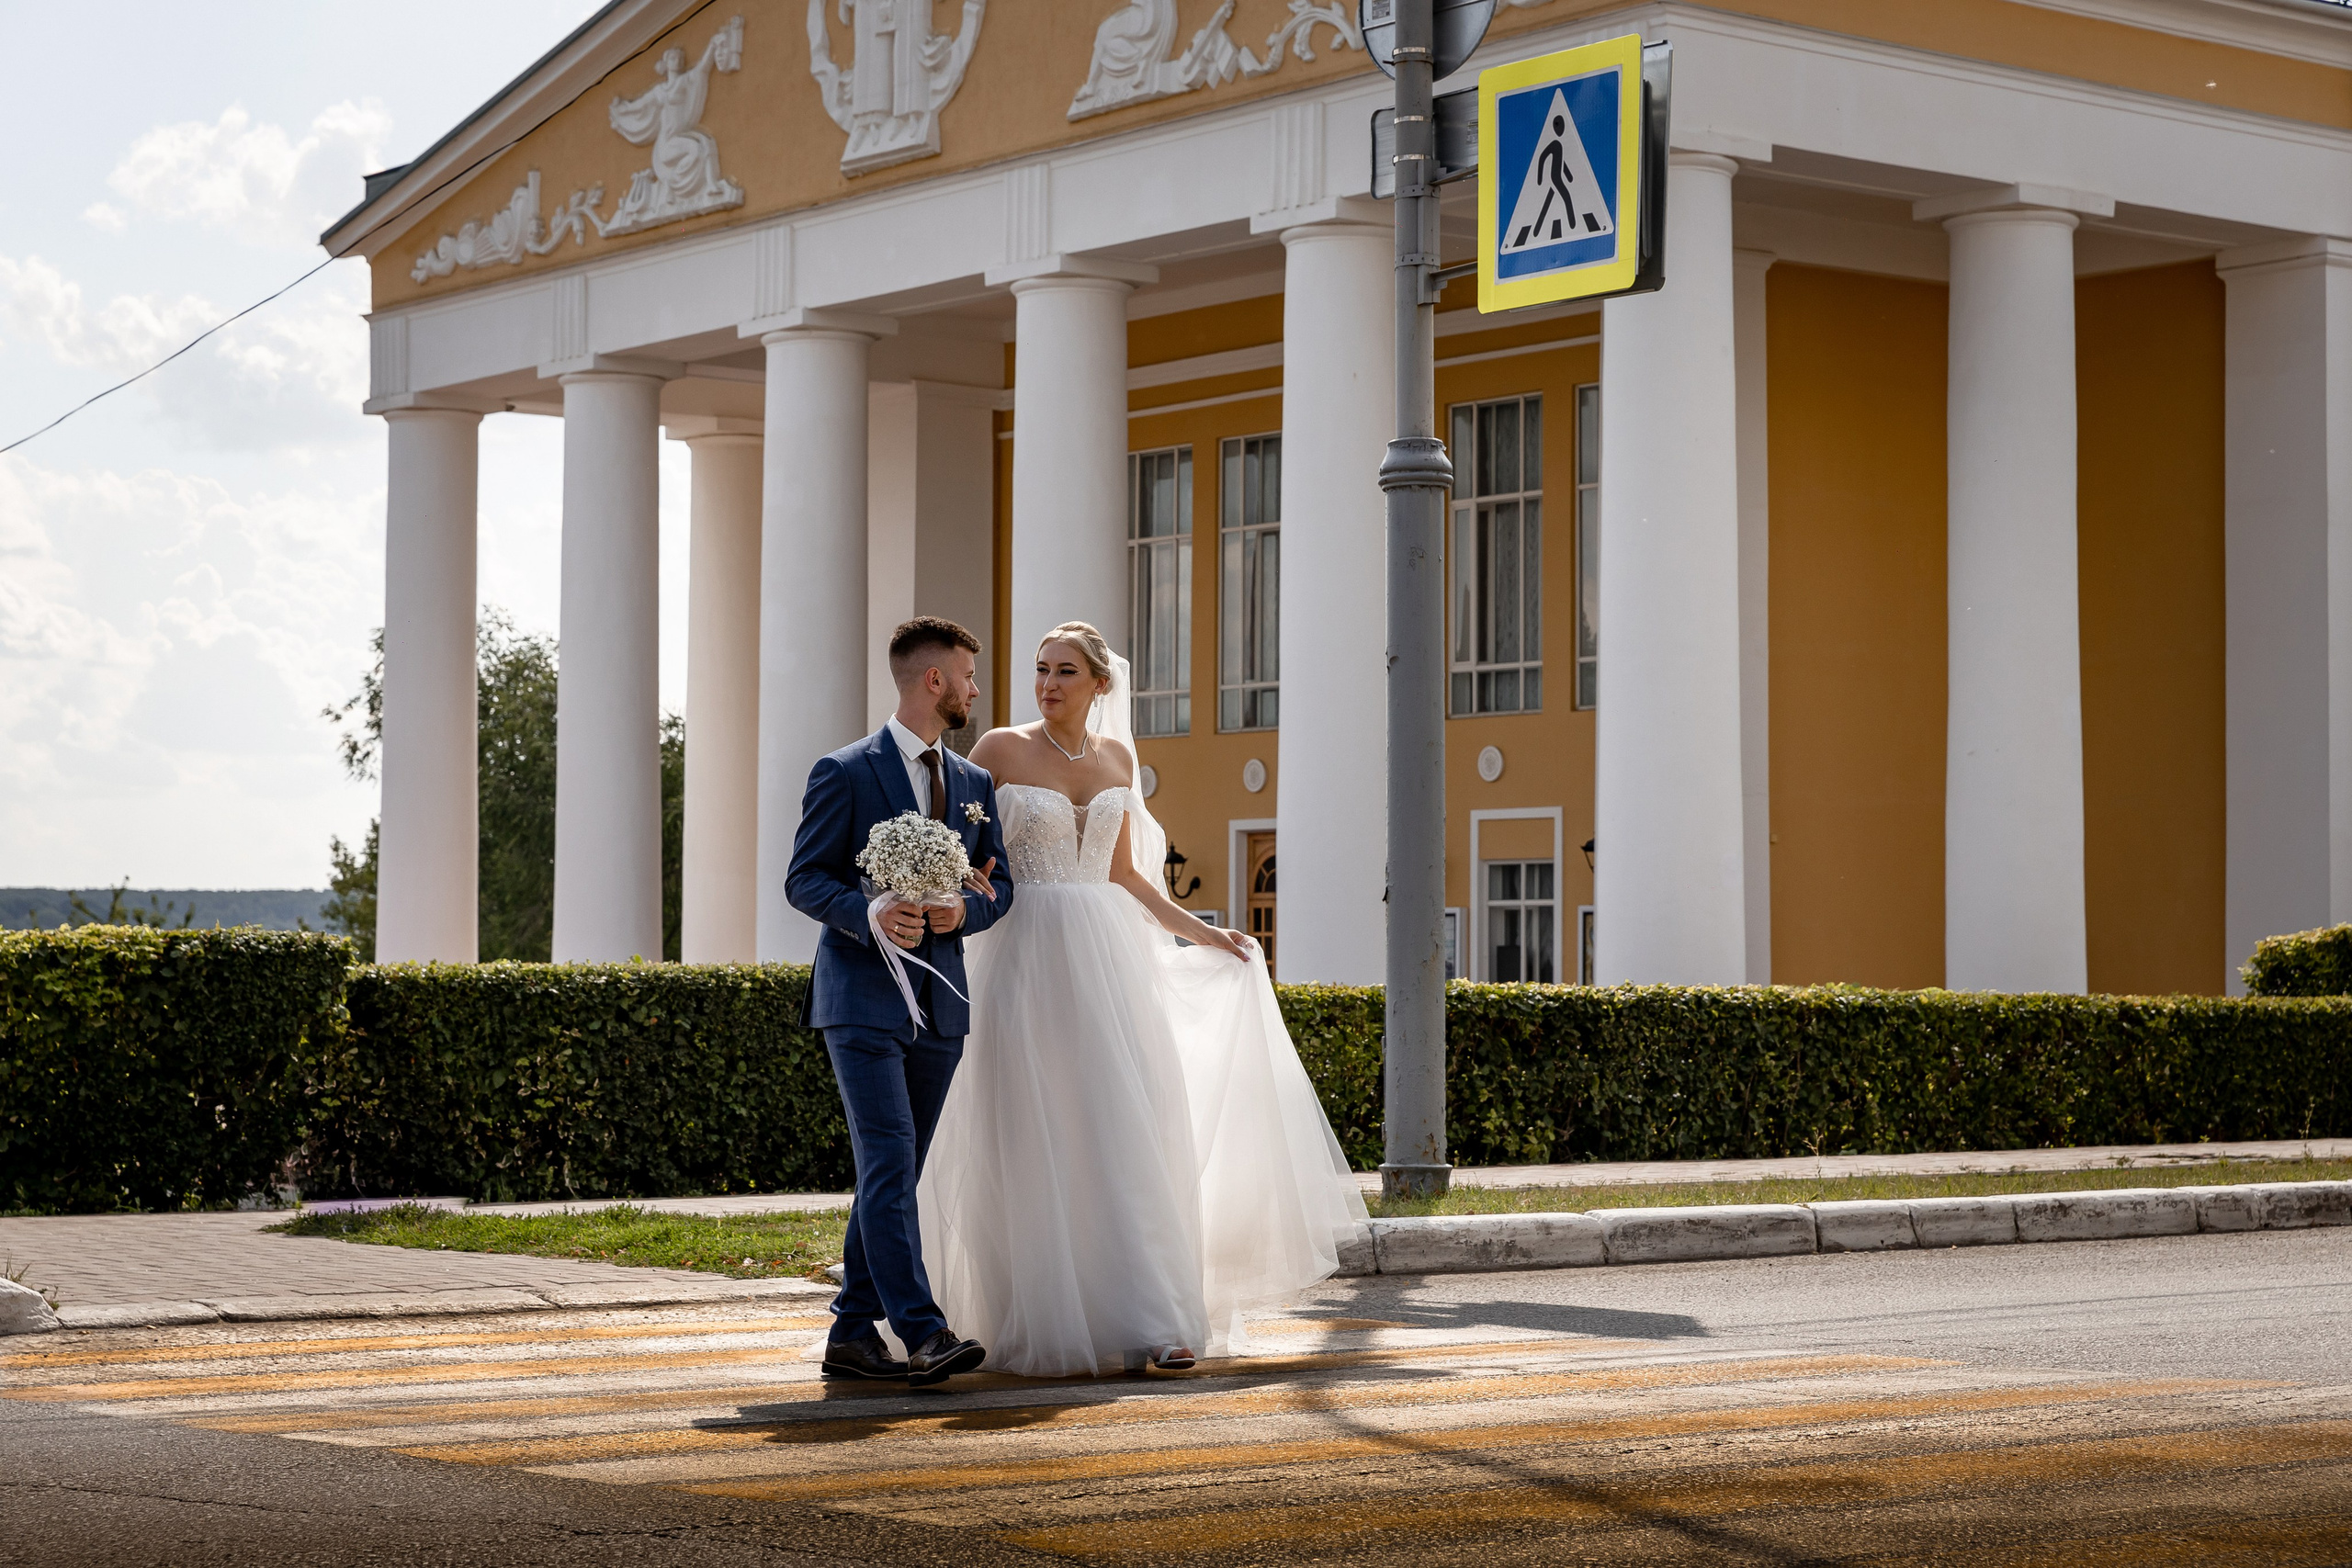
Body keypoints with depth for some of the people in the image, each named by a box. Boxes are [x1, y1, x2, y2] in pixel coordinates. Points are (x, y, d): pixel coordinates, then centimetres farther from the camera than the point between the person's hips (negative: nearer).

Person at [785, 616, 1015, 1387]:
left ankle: (853, 1335, 13)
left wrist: (963, 911, -7)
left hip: (938, 1004, 6)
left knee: (893, 1175, 7)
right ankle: (924, 1334, -21)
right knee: (889, 1166, -14)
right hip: (862, 998, -6)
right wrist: (870, 913, -23)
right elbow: (804, 879, -5)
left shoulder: (974, 784, 15)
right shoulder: (845, 772, -3)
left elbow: (999, 885, 15)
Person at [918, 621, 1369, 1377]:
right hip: (1027, 956, -3)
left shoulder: (1115, 757, 12)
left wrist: (1203, 933, 16)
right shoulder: (999, 750, 0)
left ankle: (1145, 1322, -4)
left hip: (1105, 960, 3)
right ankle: (1042, 1325, 5)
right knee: (1035, 1144, -4)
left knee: (1127, 1137, -3)